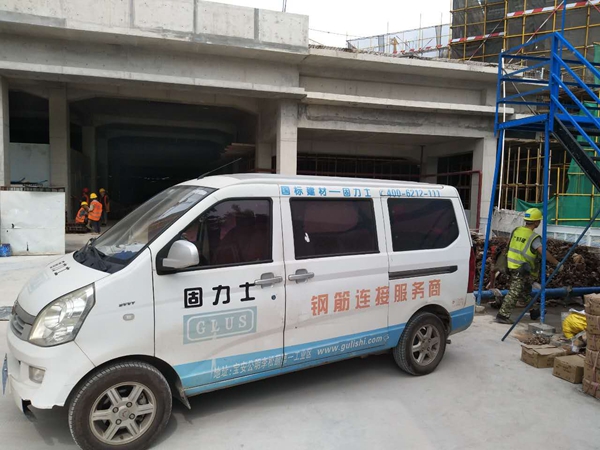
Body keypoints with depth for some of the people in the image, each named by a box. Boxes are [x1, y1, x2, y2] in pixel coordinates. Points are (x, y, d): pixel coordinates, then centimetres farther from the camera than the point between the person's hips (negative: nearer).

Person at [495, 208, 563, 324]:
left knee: (525, 292, 23)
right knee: (514, 293, -5)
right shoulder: (533, 237, -17)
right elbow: (543, 252, -26)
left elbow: (510, 245, 15)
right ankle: (502, 316, -5)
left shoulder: (516, 230, 4)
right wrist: (557, 263, -19)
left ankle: (534, 311, 40)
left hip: (513, 267, 8)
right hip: (522, 270, -8)